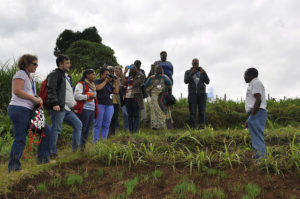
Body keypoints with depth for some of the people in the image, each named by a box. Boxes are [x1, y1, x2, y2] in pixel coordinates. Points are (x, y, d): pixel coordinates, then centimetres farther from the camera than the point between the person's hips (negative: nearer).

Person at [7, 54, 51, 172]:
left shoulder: (30, 78, 23)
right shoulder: (20, 74, -5)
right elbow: (16, 91, -17)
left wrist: (37, 99, 6)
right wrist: (34, 98, -14)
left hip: (28, 111, 10)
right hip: (19, 109, -9)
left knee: (46, 130, 6)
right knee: (20, 139, -9)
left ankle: (43, 159, 12)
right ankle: (13, 168, -1)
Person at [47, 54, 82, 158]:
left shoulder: (66, 76, 25)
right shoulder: (54, 74, -5)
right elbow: (51, 90, -17)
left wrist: (73, 101, 26)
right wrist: (54, 103, -25)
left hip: (67, 109, 10)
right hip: (58, 108, -10)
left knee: (78, 124, 11)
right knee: (56, 129, -8)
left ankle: (76, 149, 15)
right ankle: (53, 153, -4)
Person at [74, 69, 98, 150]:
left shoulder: (92, 85, 23)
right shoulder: (81, 84, -3)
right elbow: (77, 96, -16)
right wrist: (88, 96, -11)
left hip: (92, 110, 8)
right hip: (84, 110, -8)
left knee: (87, 130, 8)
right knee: (82, 129, -8)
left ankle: (83, 147, 14)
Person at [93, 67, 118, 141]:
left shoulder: (109, 83, 19)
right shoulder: (97, 81, 5)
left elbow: (116, 91, 14)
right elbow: (98, 88, -15)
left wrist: (115, 82, 6)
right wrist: (105, 81, -6)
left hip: (109, 106, 5)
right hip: (99, 105, -5)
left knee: (106, 125, 3)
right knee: (98, 124, -5)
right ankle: (95, 141, -2)